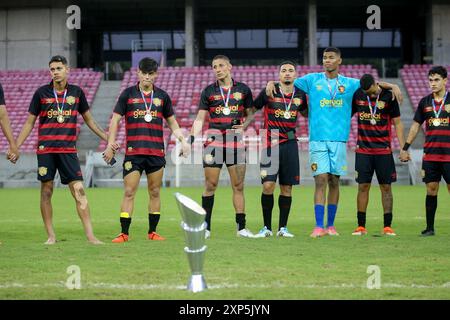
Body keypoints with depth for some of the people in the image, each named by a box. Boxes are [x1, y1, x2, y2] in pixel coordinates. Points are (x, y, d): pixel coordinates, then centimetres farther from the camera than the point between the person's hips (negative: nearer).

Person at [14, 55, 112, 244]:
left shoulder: (76, 92, 7)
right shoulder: (41, 93, 2)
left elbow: (88, 119, 18)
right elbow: (29, 123, 8)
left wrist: (106, 138, 13)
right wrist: (15, 146, 2)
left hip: (68, 150, 1)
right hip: (45, 149, 0)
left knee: (79, 191, -6)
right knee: (46, 192, 2)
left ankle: (90, 235, -7)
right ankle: (51, 236, 10)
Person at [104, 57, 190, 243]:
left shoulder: (162, 96, 10)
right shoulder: (128, 94, 4)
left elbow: (172, 122, 18)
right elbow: (115, 120, 5)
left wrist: (182, 140, 5)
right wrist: (110, 145, -4)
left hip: (157, 152, 2)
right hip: (133, 152, -2)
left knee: (154, 193, 6)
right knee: (129, 192, -5)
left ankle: (152, 232, 13)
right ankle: (124, 233, -2)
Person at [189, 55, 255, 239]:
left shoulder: (243, 89, 9)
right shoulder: (209, 91, 7)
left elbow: (249, 113, 16)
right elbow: (200, 118, 5)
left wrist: (244, 125, -5)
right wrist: (192, 139, -8)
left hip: (235, 138, 1)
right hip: (214, 138, 0)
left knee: (238, 185, 1)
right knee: (210, 185, -2)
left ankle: (241, 227, 5)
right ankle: (206, 227, 4)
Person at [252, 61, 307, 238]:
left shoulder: (300, 94, 7)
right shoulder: (268, 92, -3)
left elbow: (305, 113, 26)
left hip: (290, 144, 3)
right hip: (270, 143, -3)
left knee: (287, 187, 4)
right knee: (268, 185, -9)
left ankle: (282, 227, 12)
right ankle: (267, 227, 2)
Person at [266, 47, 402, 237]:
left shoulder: (349, 84, 11)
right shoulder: (312, 80, 7)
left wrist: (393, 86, 3)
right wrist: (271, 83, -7)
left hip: (339, 139, 2)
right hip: (318, 138, -2)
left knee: (334, 182, 5)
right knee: (320, 181, -9)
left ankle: (331, 225, 14)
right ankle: (319, 227, -10)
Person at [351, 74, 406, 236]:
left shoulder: (388, 96, -4)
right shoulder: (357, 95, 2)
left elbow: (397, 123, 1)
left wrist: (403, 148, -3)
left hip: (384, 150, -1)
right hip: (363, 150, 1)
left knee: (386, 187, 0)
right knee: (363, 186, 1)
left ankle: (387, 226, 3)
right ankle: (361, 226, 6)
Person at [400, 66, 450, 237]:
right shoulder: (425, 102, 9)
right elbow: (416, 126, 14)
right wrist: (405, 148, 12)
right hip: (429, 155, 3)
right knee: (431, 189, 4)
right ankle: (430, 227, 9)